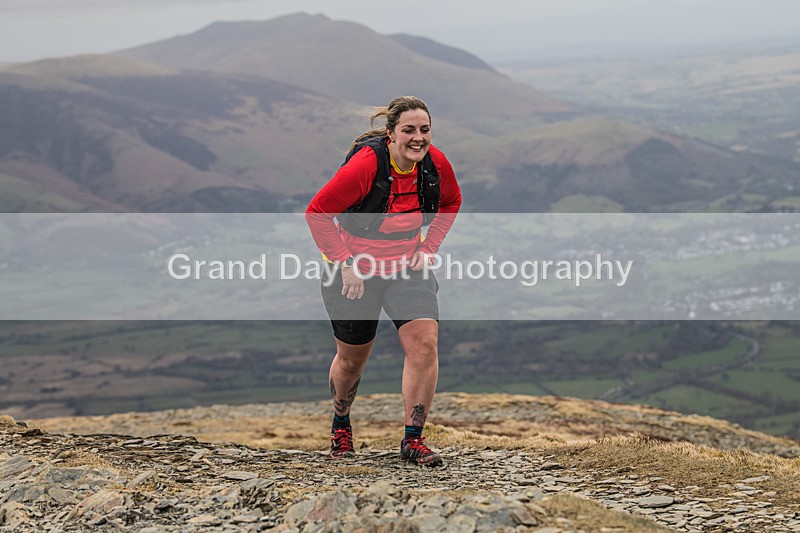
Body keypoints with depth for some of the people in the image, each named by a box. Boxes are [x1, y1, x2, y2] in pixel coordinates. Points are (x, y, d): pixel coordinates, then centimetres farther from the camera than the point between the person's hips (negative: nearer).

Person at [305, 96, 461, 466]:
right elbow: (317, 212, -17)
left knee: (425, 342, -17)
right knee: (352, 358, 11)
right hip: (355, 270, -3)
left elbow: (451, 202, 12)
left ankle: (413, 439, -8)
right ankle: (341, 423, 42)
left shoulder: (436, 164, -11)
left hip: (407, 267, 3)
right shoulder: (365, 165, -25)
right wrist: (344, 263, -18)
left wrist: (428, 247, 2)